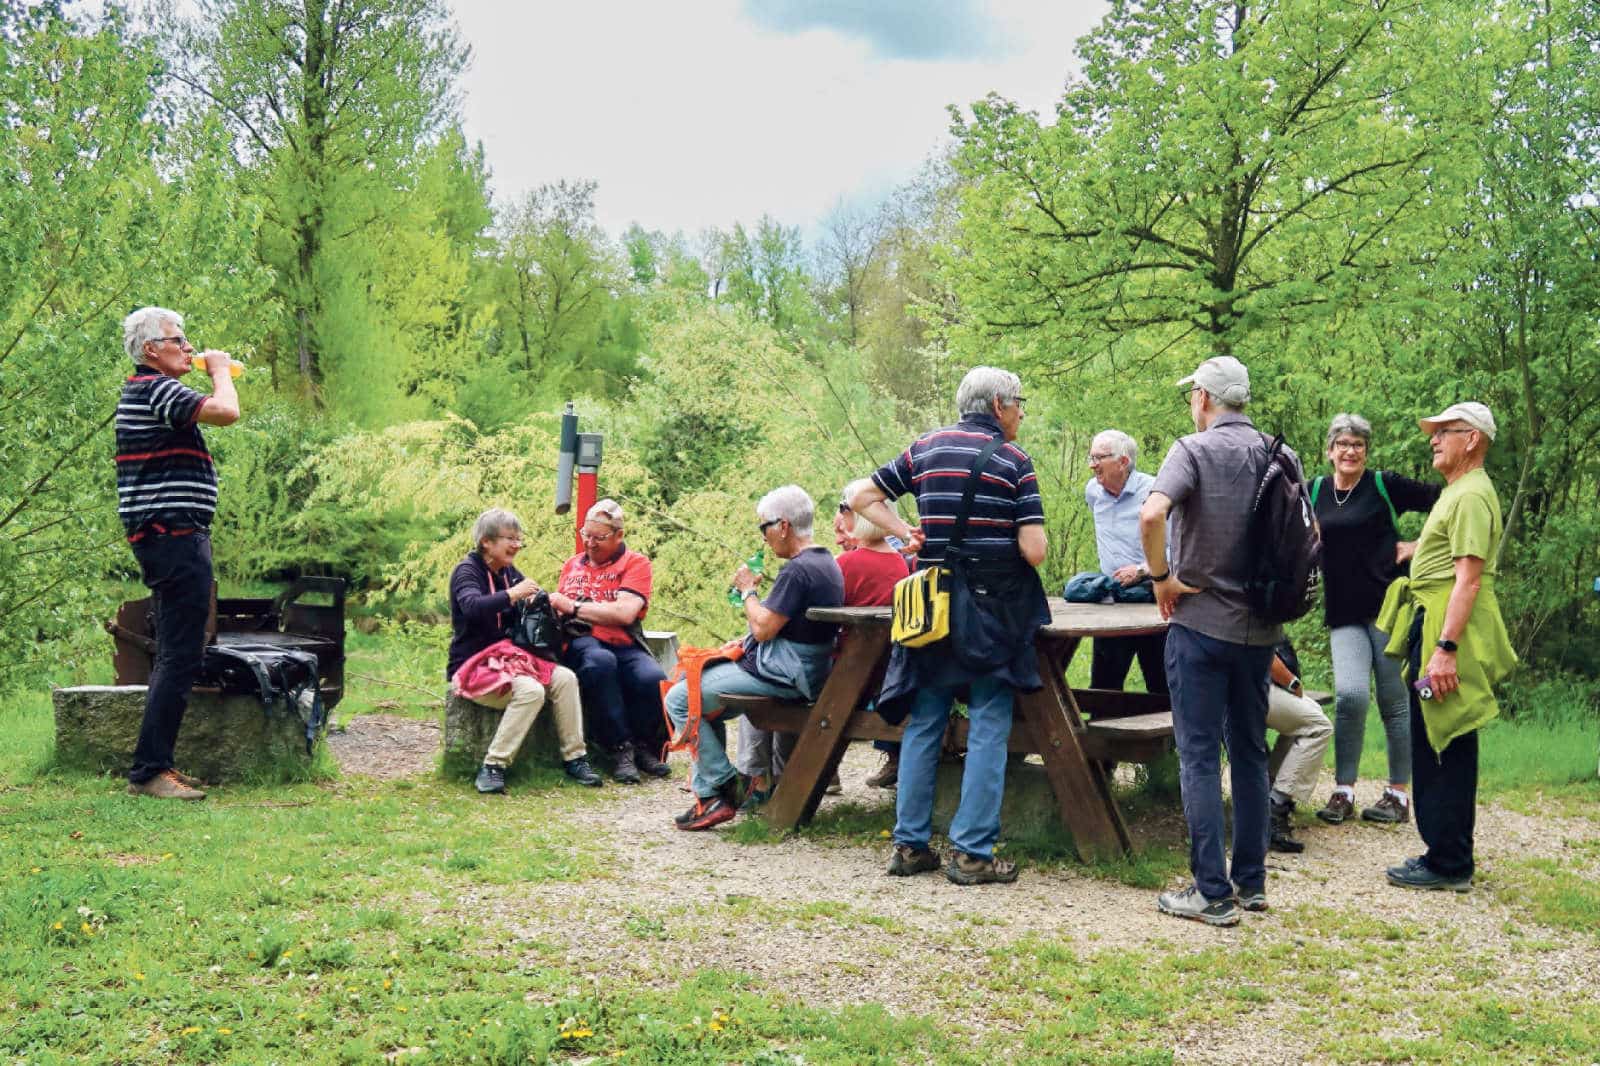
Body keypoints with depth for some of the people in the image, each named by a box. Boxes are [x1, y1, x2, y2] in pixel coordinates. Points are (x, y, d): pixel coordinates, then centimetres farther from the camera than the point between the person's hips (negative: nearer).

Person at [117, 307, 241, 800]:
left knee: (174, 654, 15)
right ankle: (149, 770, -10)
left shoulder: (141, 391, 21)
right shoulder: (157, 389, -13)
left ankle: (156, 764, 19)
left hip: (164, 538, 11)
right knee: (181, 655, -11)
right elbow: (226, 411, -23)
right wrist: (220, 369, -8)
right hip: (176, 536, -11)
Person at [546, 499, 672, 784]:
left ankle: (642, 746, -3)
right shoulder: (573, 564, 24)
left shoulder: (635, 563, 7)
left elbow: (624, 613, -8)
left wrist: (573, 606, -6)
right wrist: (548, 604, -1)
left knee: (653, 679, -33)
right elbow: (560, 610, 24)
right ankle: (620, 749, -27)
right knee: (600, 661, -37)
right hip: (580, 643, 1)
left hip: (623, 644, -1)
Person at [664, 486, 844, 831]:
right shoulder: (826, 563, 12)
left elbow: (763, 628, -21)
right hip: (803, 669, 11)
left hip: (783, 674, -11)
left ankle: (718, 792, -6)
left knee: (680, 699, -7)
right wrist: (745, 643, 13)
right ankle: (707, 792, 17)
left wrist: (748, 590, -4)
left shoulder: (798, 570, -21)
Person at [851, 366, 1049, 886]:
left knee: (923, 725, 11)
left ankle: (910, 845, 14)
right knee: (987, 729, 2)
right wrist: (1003, 539, 9)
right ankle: (971, 852, 2)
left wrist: (907, 532, 6)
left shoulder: (926, 448, 7)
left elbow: (863, 497, 10)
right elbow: (1033, 551, -11)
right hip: (995, 608, -4)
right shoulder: (1013, 460, -5)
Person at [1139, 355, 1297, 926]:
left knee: (1199, 756, 0)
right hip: (1260, 628, 6)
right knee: (1250, 752, 15)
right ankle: (1251, 881, 22)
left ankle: (1212, 894, 1)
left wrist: (1162, 578, -13)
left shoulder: (1194, 449, -10)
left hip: (1201, 622, -5)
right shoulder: (1279, 455, 6)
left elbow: (1151, 515, -27)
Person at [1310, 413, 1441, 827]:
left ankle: (1398, 794, 15)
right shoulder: (1315, 492, 10)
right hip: (1343, 614, 2)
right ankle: (1343, 792, -2)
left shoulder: (1385, 485, 0)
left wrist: (1419, 545, -4)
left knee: (1394, 701, 3)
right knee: (1350, 694, -15)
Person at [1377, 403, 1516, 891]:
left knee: (1441, 749, -6)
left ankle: (1448, 864, -1)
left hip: (1448, 629, -11)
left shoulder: (1472, 496, -14)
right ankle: (1448, 855, 21)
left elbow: (1469, 579, -22)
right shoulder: (1456, 492, 19)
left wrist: (1446, 648, -27)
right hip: (1435, 629, 11)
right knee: (1439, 746, 14)